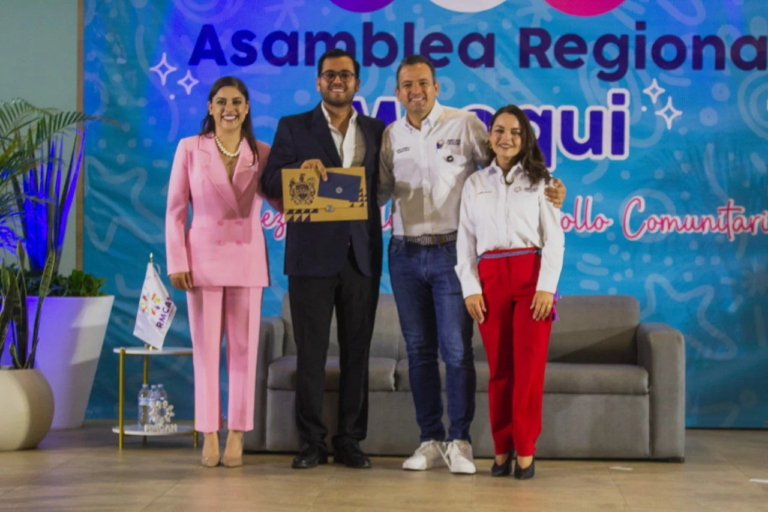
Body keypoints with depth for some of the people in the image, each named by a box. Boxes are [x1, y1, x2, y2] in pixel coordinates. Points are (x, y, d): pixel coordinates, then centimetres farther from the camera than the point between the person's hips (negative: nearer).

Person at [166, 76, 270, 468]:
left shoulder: (263, 154, 5)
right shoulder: (189, 149, 2)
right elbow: (175, 210, 2)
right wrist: (177, 261, -4)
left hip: (247, 259, 1)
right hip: (204, 257, -1)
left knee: (243, 348, 2)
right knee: (206, 347, 2)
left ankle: (236, 435, 9)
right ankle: (209, 434, 8)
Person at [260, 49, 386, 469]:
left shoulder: (376, 131, 13)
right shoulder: (293, 128, 6)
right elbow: (271, 183, -1)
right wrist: (302, 168, -17)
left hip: (361, 255, 2)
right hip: (312, 255, -2)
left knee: (357, 351, 5)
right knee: (310, 351, 0)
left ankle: (350, 441, 12)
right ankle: (311, 442, 7)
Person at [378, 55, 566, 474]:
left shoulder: (464, 125, -1)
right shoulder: (391, 136, 10)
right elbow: (380, 191, 16)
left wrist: (548, 186, -13)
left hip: (451, 252, -4)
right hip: (406, 254, 4)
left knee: (456, 349, -6)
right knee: (419, 350, 7)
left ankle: (459, 443, 2)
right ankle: (430, 441, 14)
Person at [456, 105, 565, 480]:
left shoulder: (538, 181, 6)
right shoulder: (474, 184, 11)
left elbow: (555, 238, 1)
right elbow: (465, 241, 9)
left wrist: (546, 287, -9)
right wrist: (470, 288, -1)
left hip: (531, 276, -2)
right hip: (491, 279, 2)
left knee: (529, 365, -5)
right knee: (499, 367, 3)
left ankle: (525, 451, 1)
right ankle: (502, 450, 9)